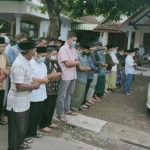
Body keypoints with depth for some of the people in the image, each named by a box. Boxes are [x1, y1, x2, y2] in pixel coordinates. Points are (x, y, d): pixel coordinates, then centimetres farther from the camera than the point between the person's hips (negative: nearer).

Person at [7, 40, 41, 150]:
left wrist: (33, 83, -2)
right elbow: (19, 86, -29)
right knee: (17, 128, 8)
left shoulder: (25, 61, 6)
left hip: (24, 101, 10)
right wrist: (34, 85, -16)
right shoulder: (19, 64, -26)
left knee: (23, 126, 25)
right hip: (17, 103, -10)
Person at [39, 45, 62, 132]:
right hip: (47, 90, -8)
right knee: (46, 108, 3)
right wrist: (56, 74, -11)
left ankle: (49, 122, 34)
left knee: (52, 107, 18)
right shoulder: (45, 62, -16)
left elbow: (60, 73, 11)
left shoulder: (55, 63, 11)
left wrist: (54, 75, -9)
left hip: (55, 89, 8)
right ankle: (43, 125, 17)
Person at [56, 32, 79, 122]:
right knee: (62, 95, 1)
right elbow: (67, 63, -19)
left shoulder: (74, 49, 12)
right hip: (65, 76, -8)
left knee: (69, 93, 19)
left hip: (73, 75, 8)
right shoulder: (63, 49, -13)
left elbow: (76, 61, 12)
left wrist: (72, 63, -10)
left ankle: (67, 109, 34)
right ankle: (60, 114, 10)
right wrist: (76, 62, -3)